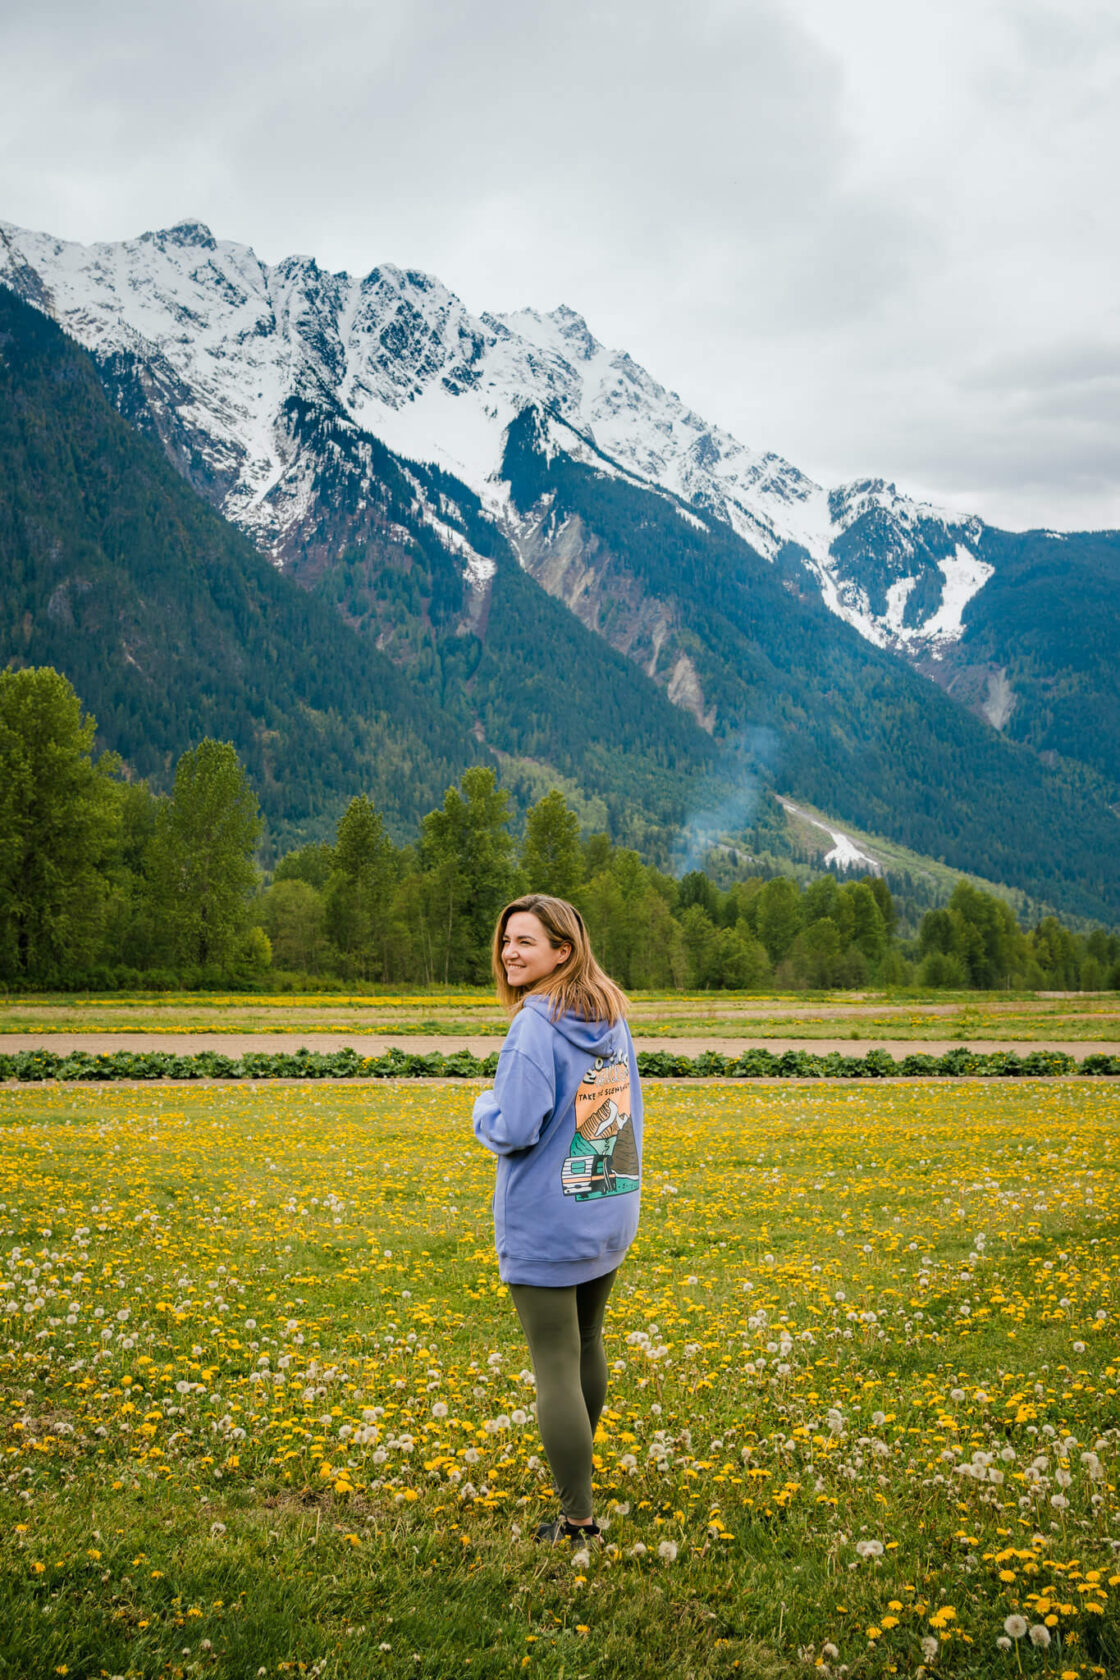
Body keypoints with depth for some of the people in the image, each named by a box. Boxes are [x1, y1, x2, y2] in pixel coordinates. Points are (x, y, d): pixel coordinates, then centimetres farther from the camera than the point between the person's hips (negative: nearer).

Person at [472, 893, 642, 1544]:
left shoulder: (536, 1027, -21)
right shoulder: (613, 1018, 4)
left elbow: (515, 1130, -25)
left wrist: (484, 1110, -3)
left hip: (547, 1225, -8)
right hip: (612, 1216, 8)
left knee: (555, 1367, 0)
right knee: (587, 1344, 25)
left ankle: (578, 1519, 5)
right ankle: (577, 1464, 44)